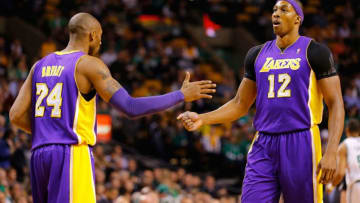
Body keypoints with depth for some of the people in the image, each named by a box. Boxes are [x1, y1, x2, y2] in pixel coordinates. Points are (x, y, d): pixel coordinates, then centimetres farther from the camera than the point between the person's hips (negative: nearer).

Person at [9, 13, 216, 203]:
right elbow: (131, 107, -13)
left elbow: (16, 116, 10)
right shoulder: (88, 64, -5)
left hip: (39, 155, 7)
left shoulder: (40, 66, 15)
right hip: (72, 155, -7)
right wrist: (182, 95, -6)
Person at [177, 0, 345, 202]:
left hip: (300, 143, -4)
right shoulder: (258, 54, 15)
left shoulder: (315, 52, -1)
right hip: (263, 146, 4)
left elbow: (336, 104, -4)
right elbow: (240, 104, 20)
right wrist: (202, 119, 4)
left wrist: (331, 153, -16)